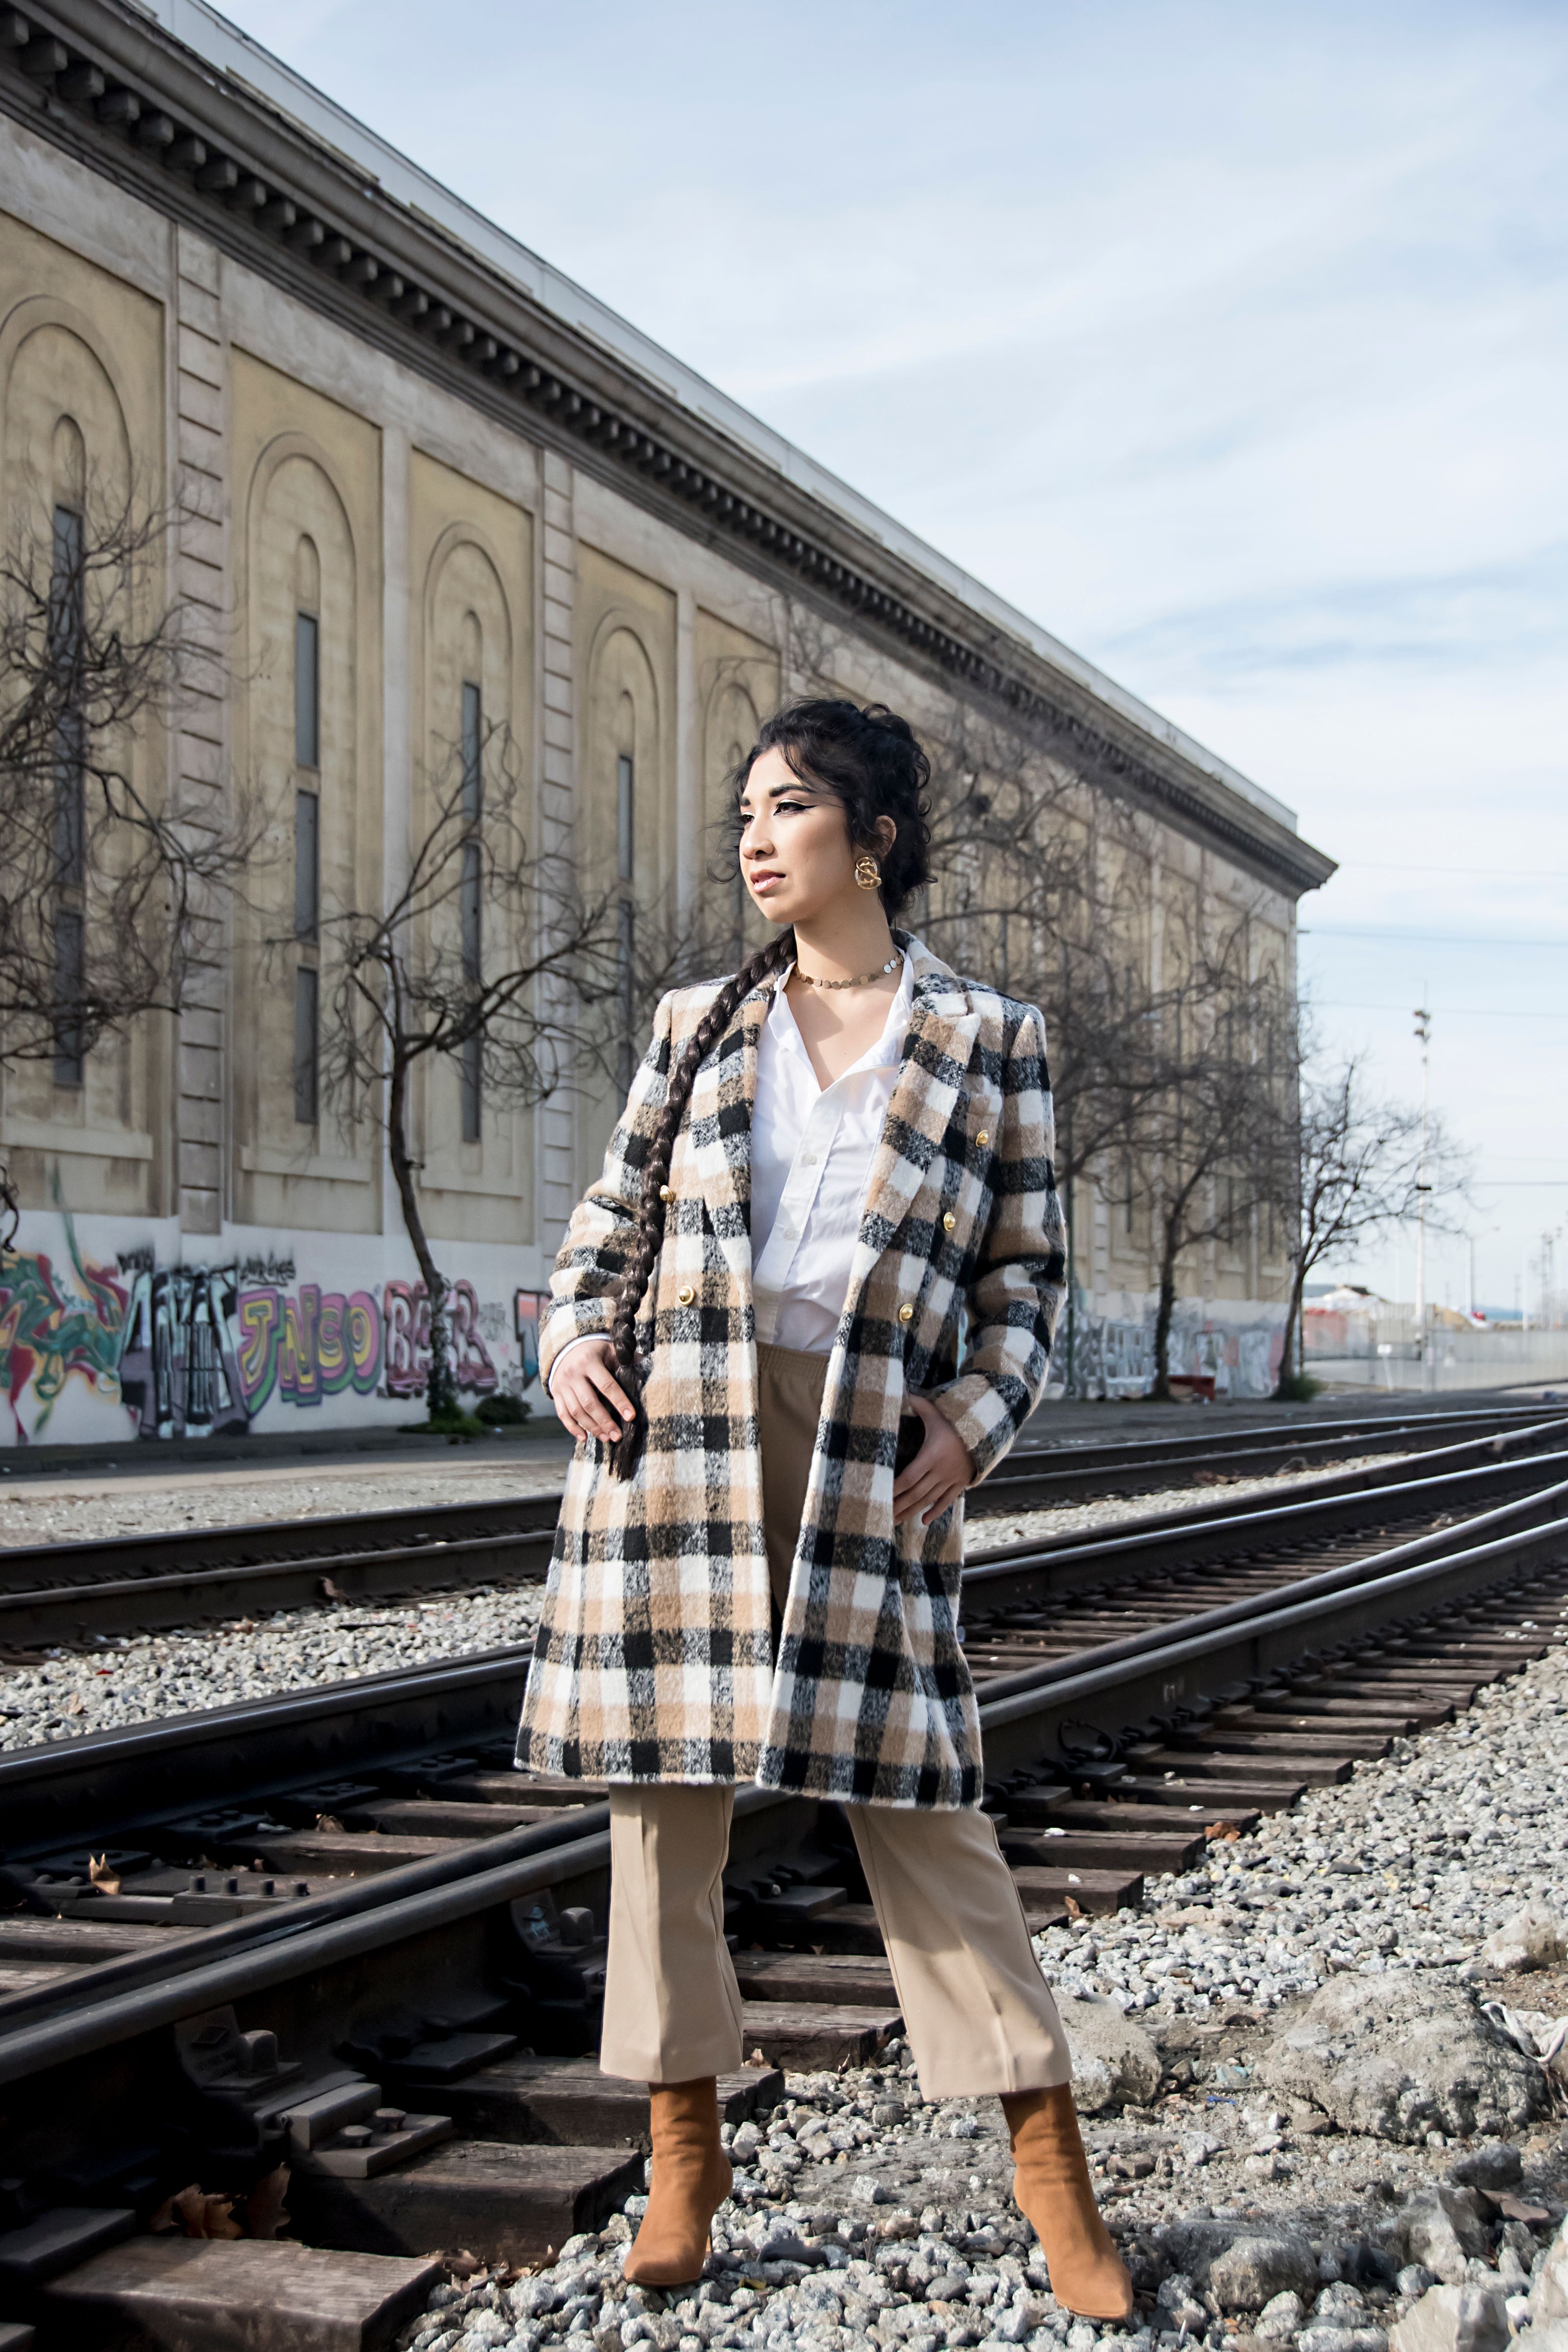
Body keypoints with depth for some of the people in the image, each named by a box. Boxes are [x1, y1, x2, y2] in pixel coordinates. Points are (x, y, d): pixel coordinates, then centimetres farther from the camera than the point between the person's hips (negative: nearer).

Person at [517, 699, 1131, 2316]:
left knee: (912, 1787, -3)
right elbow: (611, 1219, 17)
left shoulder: (989, 1040, 8)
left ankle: (1046, 2151, 9)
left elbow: (1026, 1272, 8)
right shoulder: (697, 1025, 13)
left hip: (874, 1442, -2)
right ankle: (684, 2145, 17)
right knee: (665, 1773, 3)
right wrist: (575, 1336, -2)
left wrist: (976, 1422, -7)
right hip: (676, 1419, 3)